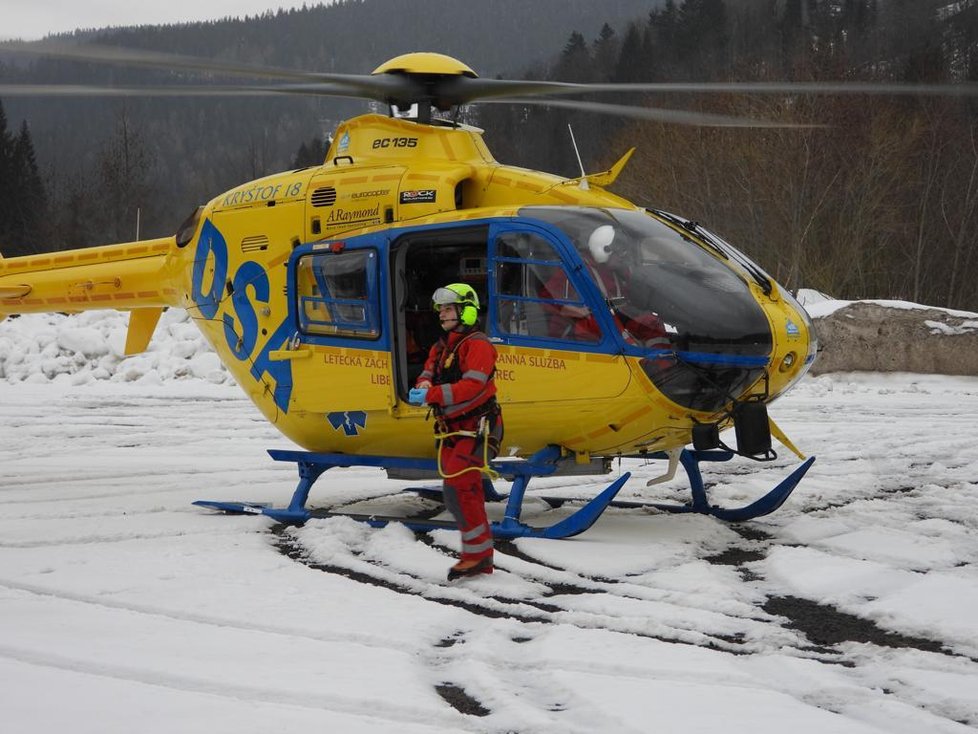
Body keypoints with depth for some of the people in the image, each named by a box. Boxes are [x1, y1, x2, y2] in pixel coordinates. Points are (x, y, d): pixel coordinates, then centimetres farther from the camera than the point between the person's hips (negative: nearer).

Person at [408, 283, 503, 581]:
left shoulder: (478, 345, -12)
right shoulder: (441, 347, 17)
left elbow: (472, 386, -25)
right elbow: (427, 375, 8)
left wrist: (432, 395, -32)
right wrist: (423, 387, -17)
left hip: (476, 429, -9)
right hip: (452, 430, 9)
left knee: (458, 488, -19)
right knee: (467, 493, 12)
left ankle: (476, 552, -11)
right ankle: (482, 559, 20)